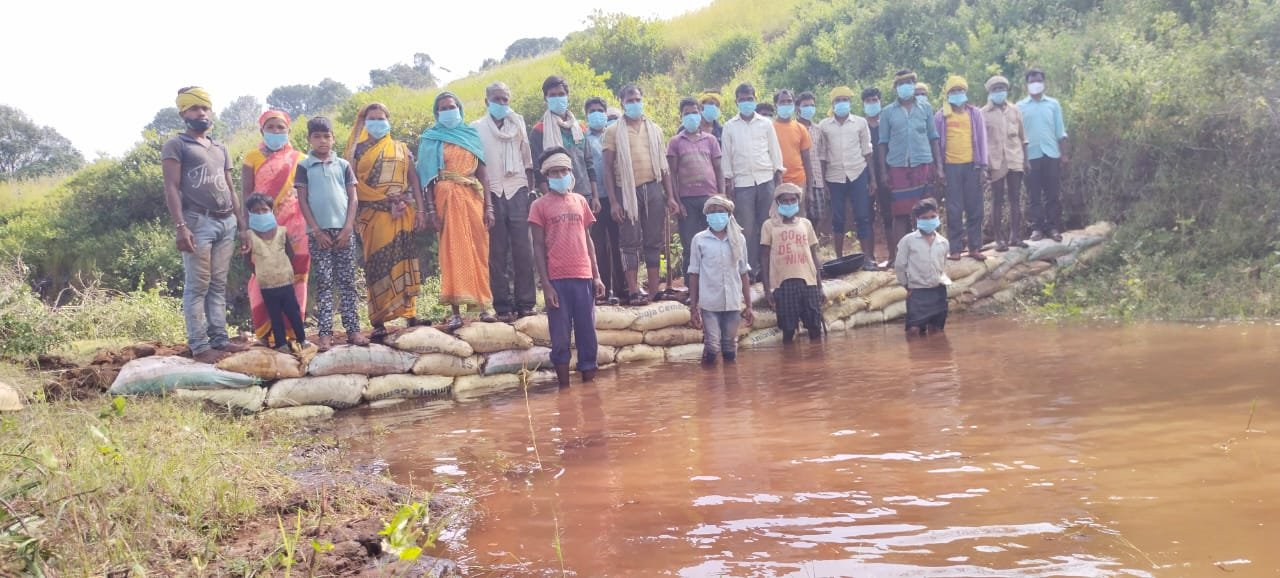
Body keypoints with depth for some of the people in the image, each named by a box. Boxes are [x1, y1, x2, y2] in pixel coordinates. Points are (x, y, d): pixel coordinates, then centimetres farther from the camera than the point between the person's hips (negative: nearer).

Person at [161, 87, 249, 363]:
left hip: (227, 222, 6)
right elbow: (172, 188, -7)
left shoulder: (220, 149, 22)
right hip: (198, 221, -6)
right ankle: (199, 346, -5)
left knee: (219, 285, 7)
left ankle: (219, 338, 9)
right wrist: (180, 226, -18)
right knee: (197, 286, -5)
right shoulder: (176, 146, 2)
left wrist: (242, 225, 16)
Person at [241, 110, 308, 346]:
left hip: (295, 228, 2)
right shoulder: (253, 158, 6)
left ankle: (292, 328, 6)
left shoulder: (299, 159, 11)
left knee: (295, 277, 1)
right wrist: (248, 227, -8)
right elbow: (246, 194, 1)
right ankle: (267, 330, 0)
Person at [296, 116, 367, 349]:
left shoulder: (343, 165, 7)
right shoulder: (304, 167, 3)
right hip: (319, 232, -1)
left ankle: (353, 329, 5)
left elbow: (352, 198, 6)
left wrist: (347, 228, -5)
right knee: (323, 283, 0)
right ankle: (325, 332, 0)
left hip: (343, 230, 2)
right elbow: (302, 201, 0)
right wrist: (317, 231, -7)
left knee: (347, 281, 3)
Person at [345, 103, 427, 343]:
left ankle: (410, 313, 6)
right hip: (373, 215, -1)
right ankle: (379, 322, -4)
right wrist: (353, 217, -8)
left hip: (402, 214, 2)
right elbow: (350, 185, 2)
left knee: (404, 263, 1)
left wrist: (420, 210, 1)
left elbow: (414, 180, 11)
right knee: (377, 266, -4)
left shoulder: (401, 149, 14)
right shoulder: (358, 150, 9)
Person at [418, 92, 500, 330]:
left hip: (473, 198, 2)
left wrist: (488, 205, 2)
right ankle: (456, 311, -4)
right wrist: (431, 209, -8)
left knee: (478, 250, 0)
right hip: (447, 199, -2)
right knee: (452, 252, -4)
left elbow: (482, 172, 9)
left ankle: (484, 305, 5)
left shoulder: (472, 135, 13)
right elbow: (429, 177, 2)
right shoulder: (431, 140, 8)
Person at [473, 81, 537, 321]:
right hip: (492, 193, -1)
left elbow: (527, 160, 15)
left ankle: (525, 302, 1)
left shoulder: (517, 124, 14)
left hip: (517, 191, 1)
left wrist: (531, 190, 8)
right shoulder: (477, 128, 7)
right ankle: (503, 305, 1)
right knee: (497, 252, -1)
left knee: (523, 249, -3)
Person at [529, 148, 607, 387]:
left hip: (583, 277, 3)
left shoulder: (580, 201, 12)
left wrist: (596, 276, 8)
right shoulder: (539, 205, 2)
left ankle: (589, 378, 13)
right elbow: (538, 247, -1)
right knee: (560, 336, 2)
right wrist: (545, 284, -8)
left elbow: (587, 239, 14)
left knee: (587, 332, 5)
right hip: (557, 279, -3)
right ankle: (564, 383, 10)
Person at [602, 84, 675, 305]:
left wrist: (669, 196, 9)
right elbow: (608, 168, 0)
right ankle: (633, 291, 0)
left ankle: (654, 290, 10)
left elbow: (663, 164, 15)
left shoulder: (654, 129, 13)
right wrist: (613, 201, -7)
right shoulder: (613, 132, 3)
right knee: (631, 242, -2)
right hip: (627, 190, -3)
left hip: (653, 187, 3)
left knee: (654, 241, 5)